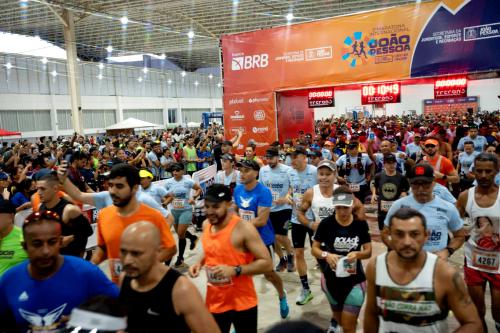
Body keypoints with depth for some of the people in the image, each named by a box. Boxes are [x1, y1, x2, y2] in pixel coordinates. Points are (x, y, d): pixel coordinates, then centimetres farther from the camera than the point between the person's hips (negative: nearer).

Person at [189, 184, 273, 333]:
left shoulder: (244, 229, -21)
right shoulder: (206, 225, 0)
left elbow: (267, 263, -20)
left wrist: (235, 271, -29)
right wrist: (199, 263, 0)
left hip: (242, 302, -5)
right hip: (215, 302, 6)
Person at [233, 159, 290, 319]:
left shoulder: (264, 192, -24)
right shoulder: (237, 190, -5)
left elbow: (261, 221, -28)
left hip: (263, 239, -5)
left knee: (269, 273, 12)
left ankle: (282, 297, 43)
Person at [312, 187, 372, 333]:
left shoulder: (361, 224, -8)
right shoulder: (326, 223, -13)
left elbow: (368, 251, -3)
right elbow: (314, 249, -6)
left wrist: (357, 254, -24)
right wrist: (326, 255, -26)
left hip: (355, 280, 0)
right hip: (332, 279, 0)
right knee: (340, 319, 24)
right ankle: (335, 321, 56)